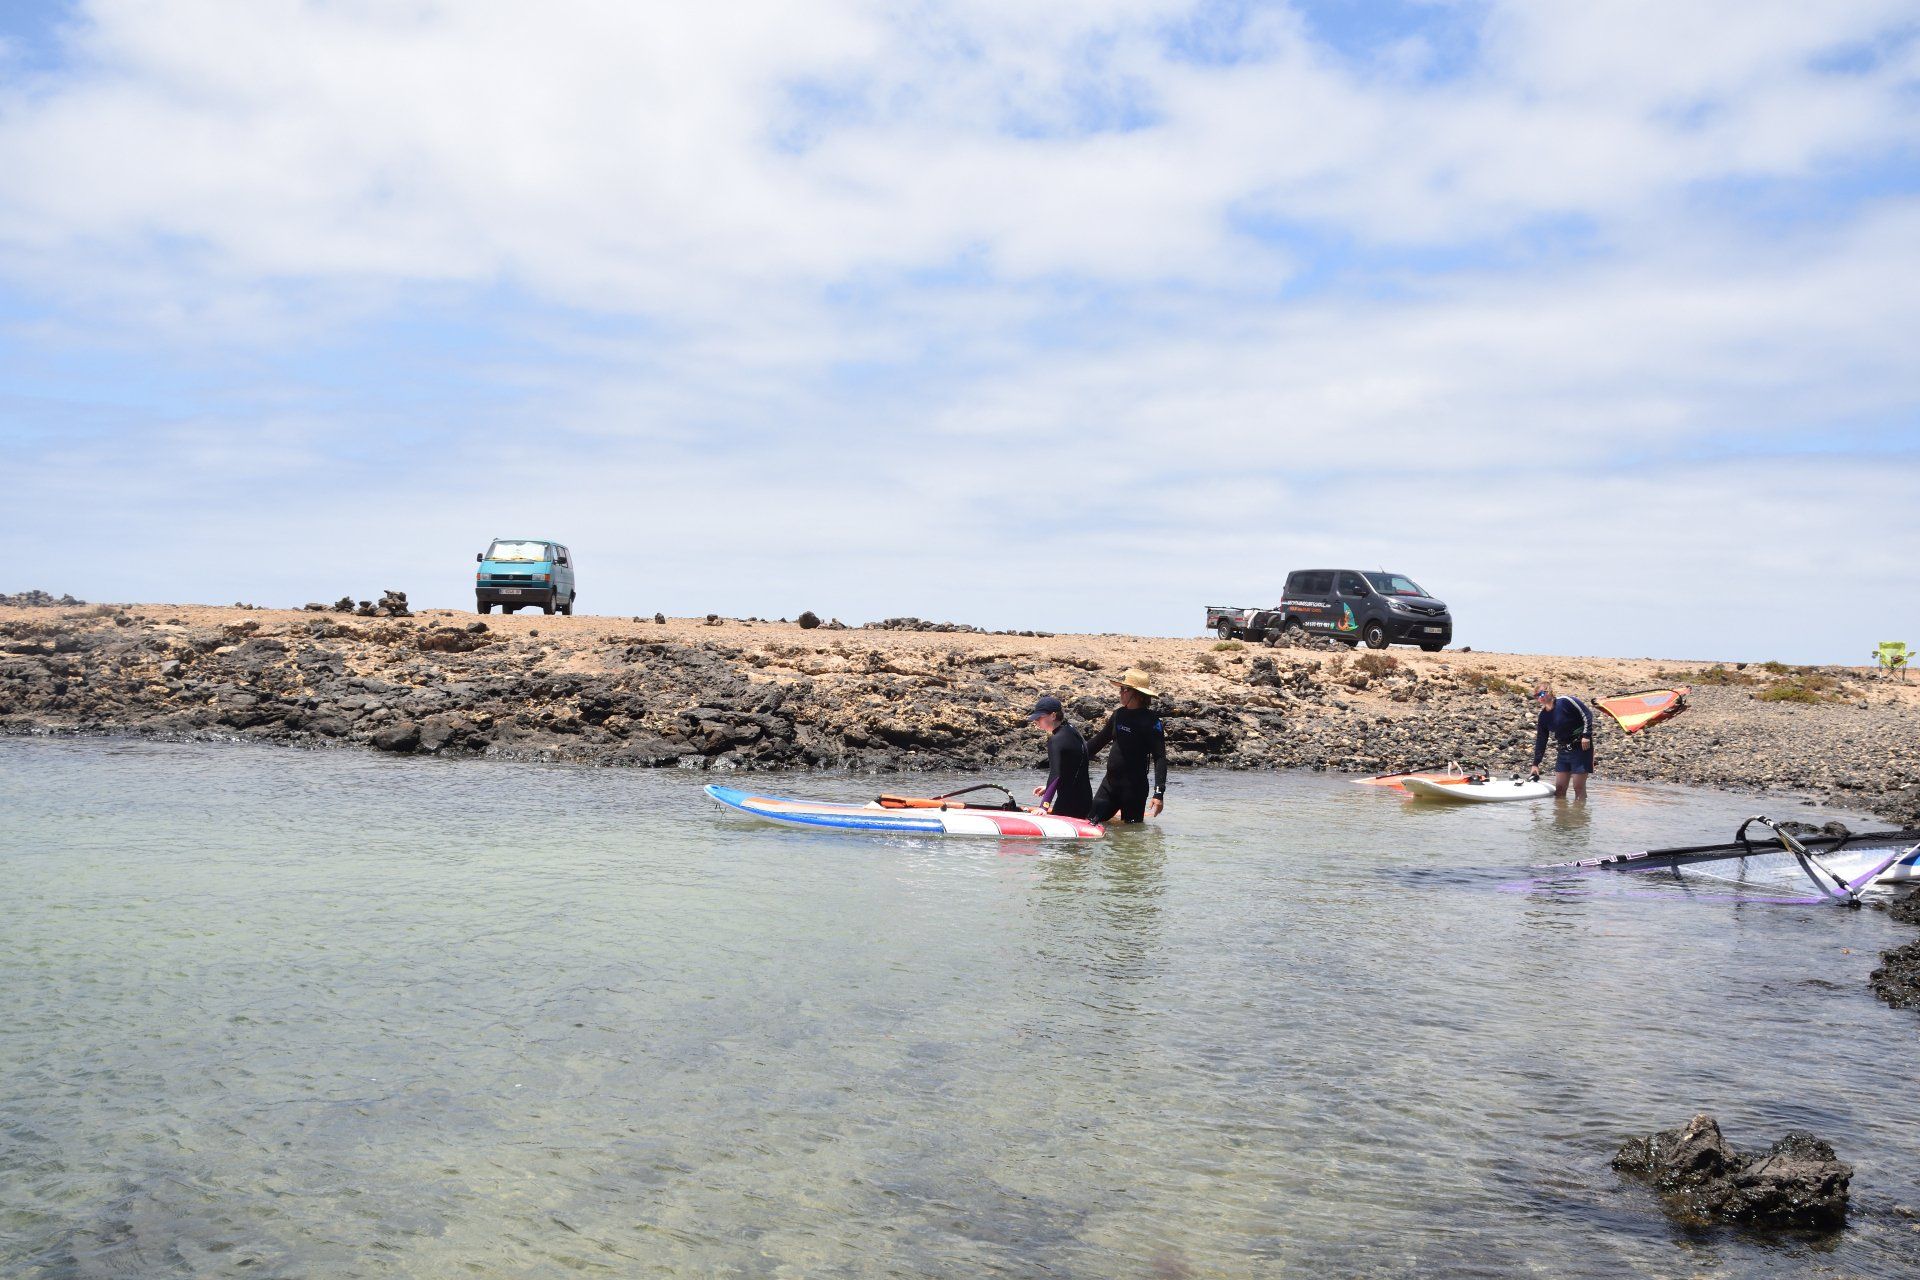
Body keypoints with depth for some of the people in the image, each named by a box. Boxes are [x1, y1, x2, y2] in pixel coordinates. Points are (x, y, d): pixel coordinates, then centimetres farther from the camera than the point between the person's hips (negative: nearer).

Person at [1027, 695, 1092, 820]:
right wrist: (1048, 788, 22)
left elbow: (1056, 775, -27)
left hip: (1069, 803, -9)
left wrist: (1045, 805, -33)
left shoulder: (1056, 740, -17)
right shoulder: (1072, 731, 12)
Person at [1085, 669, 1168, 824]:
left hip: (1134, 787, -7)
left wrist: (1159, 793, -23)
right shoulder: (1119, 715, 7)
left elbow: (1160, 758, -16)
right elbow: (1099, 740, 21)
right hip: (1110, 782, 7)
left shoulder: (1151, 722, -13)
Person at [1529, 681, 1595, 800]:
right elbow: (1541, 740, 13)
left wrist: (1586, 735, -20)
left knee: (1579, 787, -7)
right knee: (1559, 788, 5)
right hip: (1563, 751, 7)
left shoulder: (1565, 702, -13)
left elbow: (1587, 715, -12)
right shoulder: (1543, 715, 8)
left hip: (1581, 748, -7)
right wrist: (1536, 764, 11)